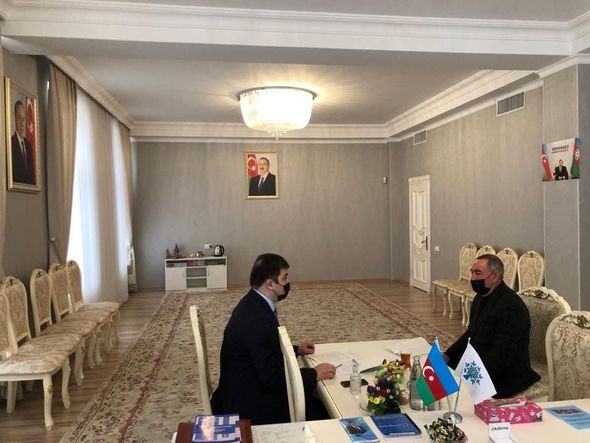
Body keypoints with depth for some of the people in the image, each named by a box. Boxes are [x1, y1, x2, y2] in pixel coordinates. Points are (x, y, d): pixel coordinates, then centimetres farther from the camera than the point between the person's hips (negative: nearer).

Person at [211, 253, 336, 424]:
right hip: (248, 404, -9)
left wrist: (296, 350, 9)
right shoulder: (258, 319, -29)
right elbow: (273, 377, -26)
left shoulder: (252, 303, 2)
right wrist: (315, 374, -15)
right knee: (321, 412, -7)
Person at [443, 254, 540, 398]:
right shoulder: (481, 297, 9)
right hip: (477, 365, 9)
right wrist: (447, 355, 4)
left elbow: (502, 355, -25)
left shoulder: (511, 306, -22)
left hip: (505, 378, -9)